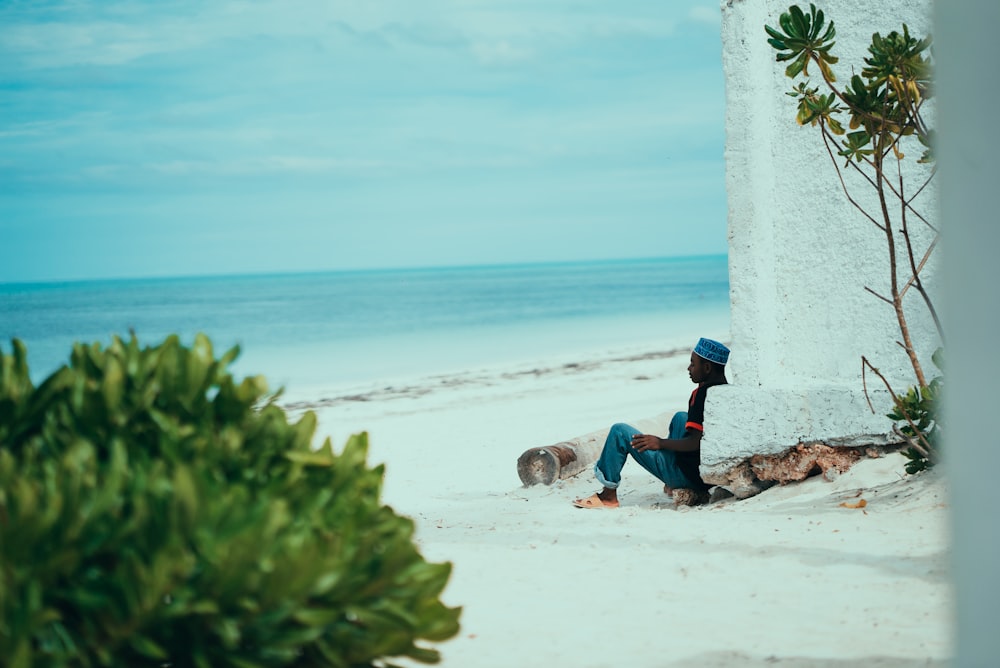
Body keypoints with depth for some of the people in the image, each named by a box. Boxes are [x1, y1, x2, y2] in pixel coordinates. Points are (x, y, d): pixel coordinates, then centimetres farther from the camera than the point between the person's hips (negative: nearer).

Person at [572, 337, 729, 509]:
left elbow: (696, 442, -25)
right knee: (680, 417, 35)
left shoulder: (702, 394, -20)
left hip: (688, 474, -8)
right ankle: (673, 486, 25)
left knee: (620, 432, 0)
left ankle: (609, 495, 8)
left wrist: (661, 443, -15)